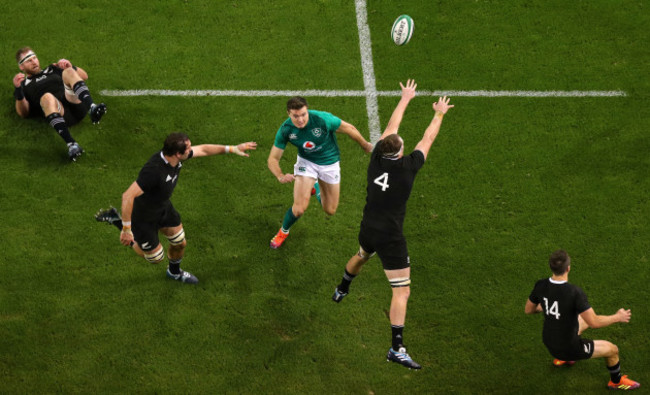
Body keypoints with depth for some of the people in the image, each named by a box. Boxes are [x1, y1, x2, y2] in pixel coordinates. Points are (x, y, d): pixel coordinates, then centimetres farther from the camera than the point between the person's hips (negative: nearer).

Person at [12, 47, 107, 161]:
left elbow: (84, 76, 33)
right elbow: (23, 113, 11)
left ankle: (92, 108, -44)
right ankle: (71, 144, -54)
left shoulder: (52, 70, 38)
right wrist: (18, 90, -3)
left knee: (68, 72, -19)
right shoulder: (24, 85, 28)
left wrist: (70, 67, 13)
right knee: (47, 97, -37)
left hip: (75, 103, 3)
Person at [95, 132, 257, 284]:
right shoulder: (154, 171, -43)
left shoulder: (175, 157, -17)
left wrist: (233, 148, -1)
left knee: (180, 244, 21)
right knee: (156, 257, 14)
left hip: (163, 207, 8)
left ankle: (174, 272, 55)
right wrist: (126, 229, -37)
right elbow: (127, 196, -42)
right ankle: (116, 220, 20)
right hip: (143, 216, -7)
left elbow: (203, 149, 2)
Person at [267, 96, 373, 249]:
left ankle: (316, 188, 43)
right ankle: (283, 232, 19)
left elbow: (349, 129, -14)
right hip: (306, 162, 0)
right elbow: (273, 158, -15)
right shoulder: (285, 130, -23)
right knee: (299, 208, -15)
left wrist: (365, 145, 1)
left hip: (329, 163, 0)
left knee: (330, 210, 9)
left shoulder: (322, 119, -32)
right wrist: (280, 176, -37)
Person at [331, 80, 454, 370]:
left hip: (368, 231, 7)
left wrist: (405, 98, 22)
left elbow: (391, 126, 9)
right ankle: (397, 348, -14)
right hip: (391, 239, -7)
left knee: (361, 257, 40)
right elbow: (428, 139, -3)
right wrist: (439, 114, 14)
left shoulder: (377, 158, -7)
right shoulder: (407, 167, -18)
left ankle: (341, 290, 67)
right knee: (402, 292, -6)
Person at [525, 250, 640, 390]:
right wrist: (618, 317, -12)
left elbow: (528, 309, 0)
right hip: (569, 348, -6)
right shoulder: (575, 293, -35)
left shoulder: (541, 285, -16)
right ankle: (616, 381, 43)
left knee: (582, 320, 33)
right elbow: (594, 322, -29)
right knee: (612, 349, 14)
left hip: (549, 341, 7)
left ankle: (561, 358, 44)